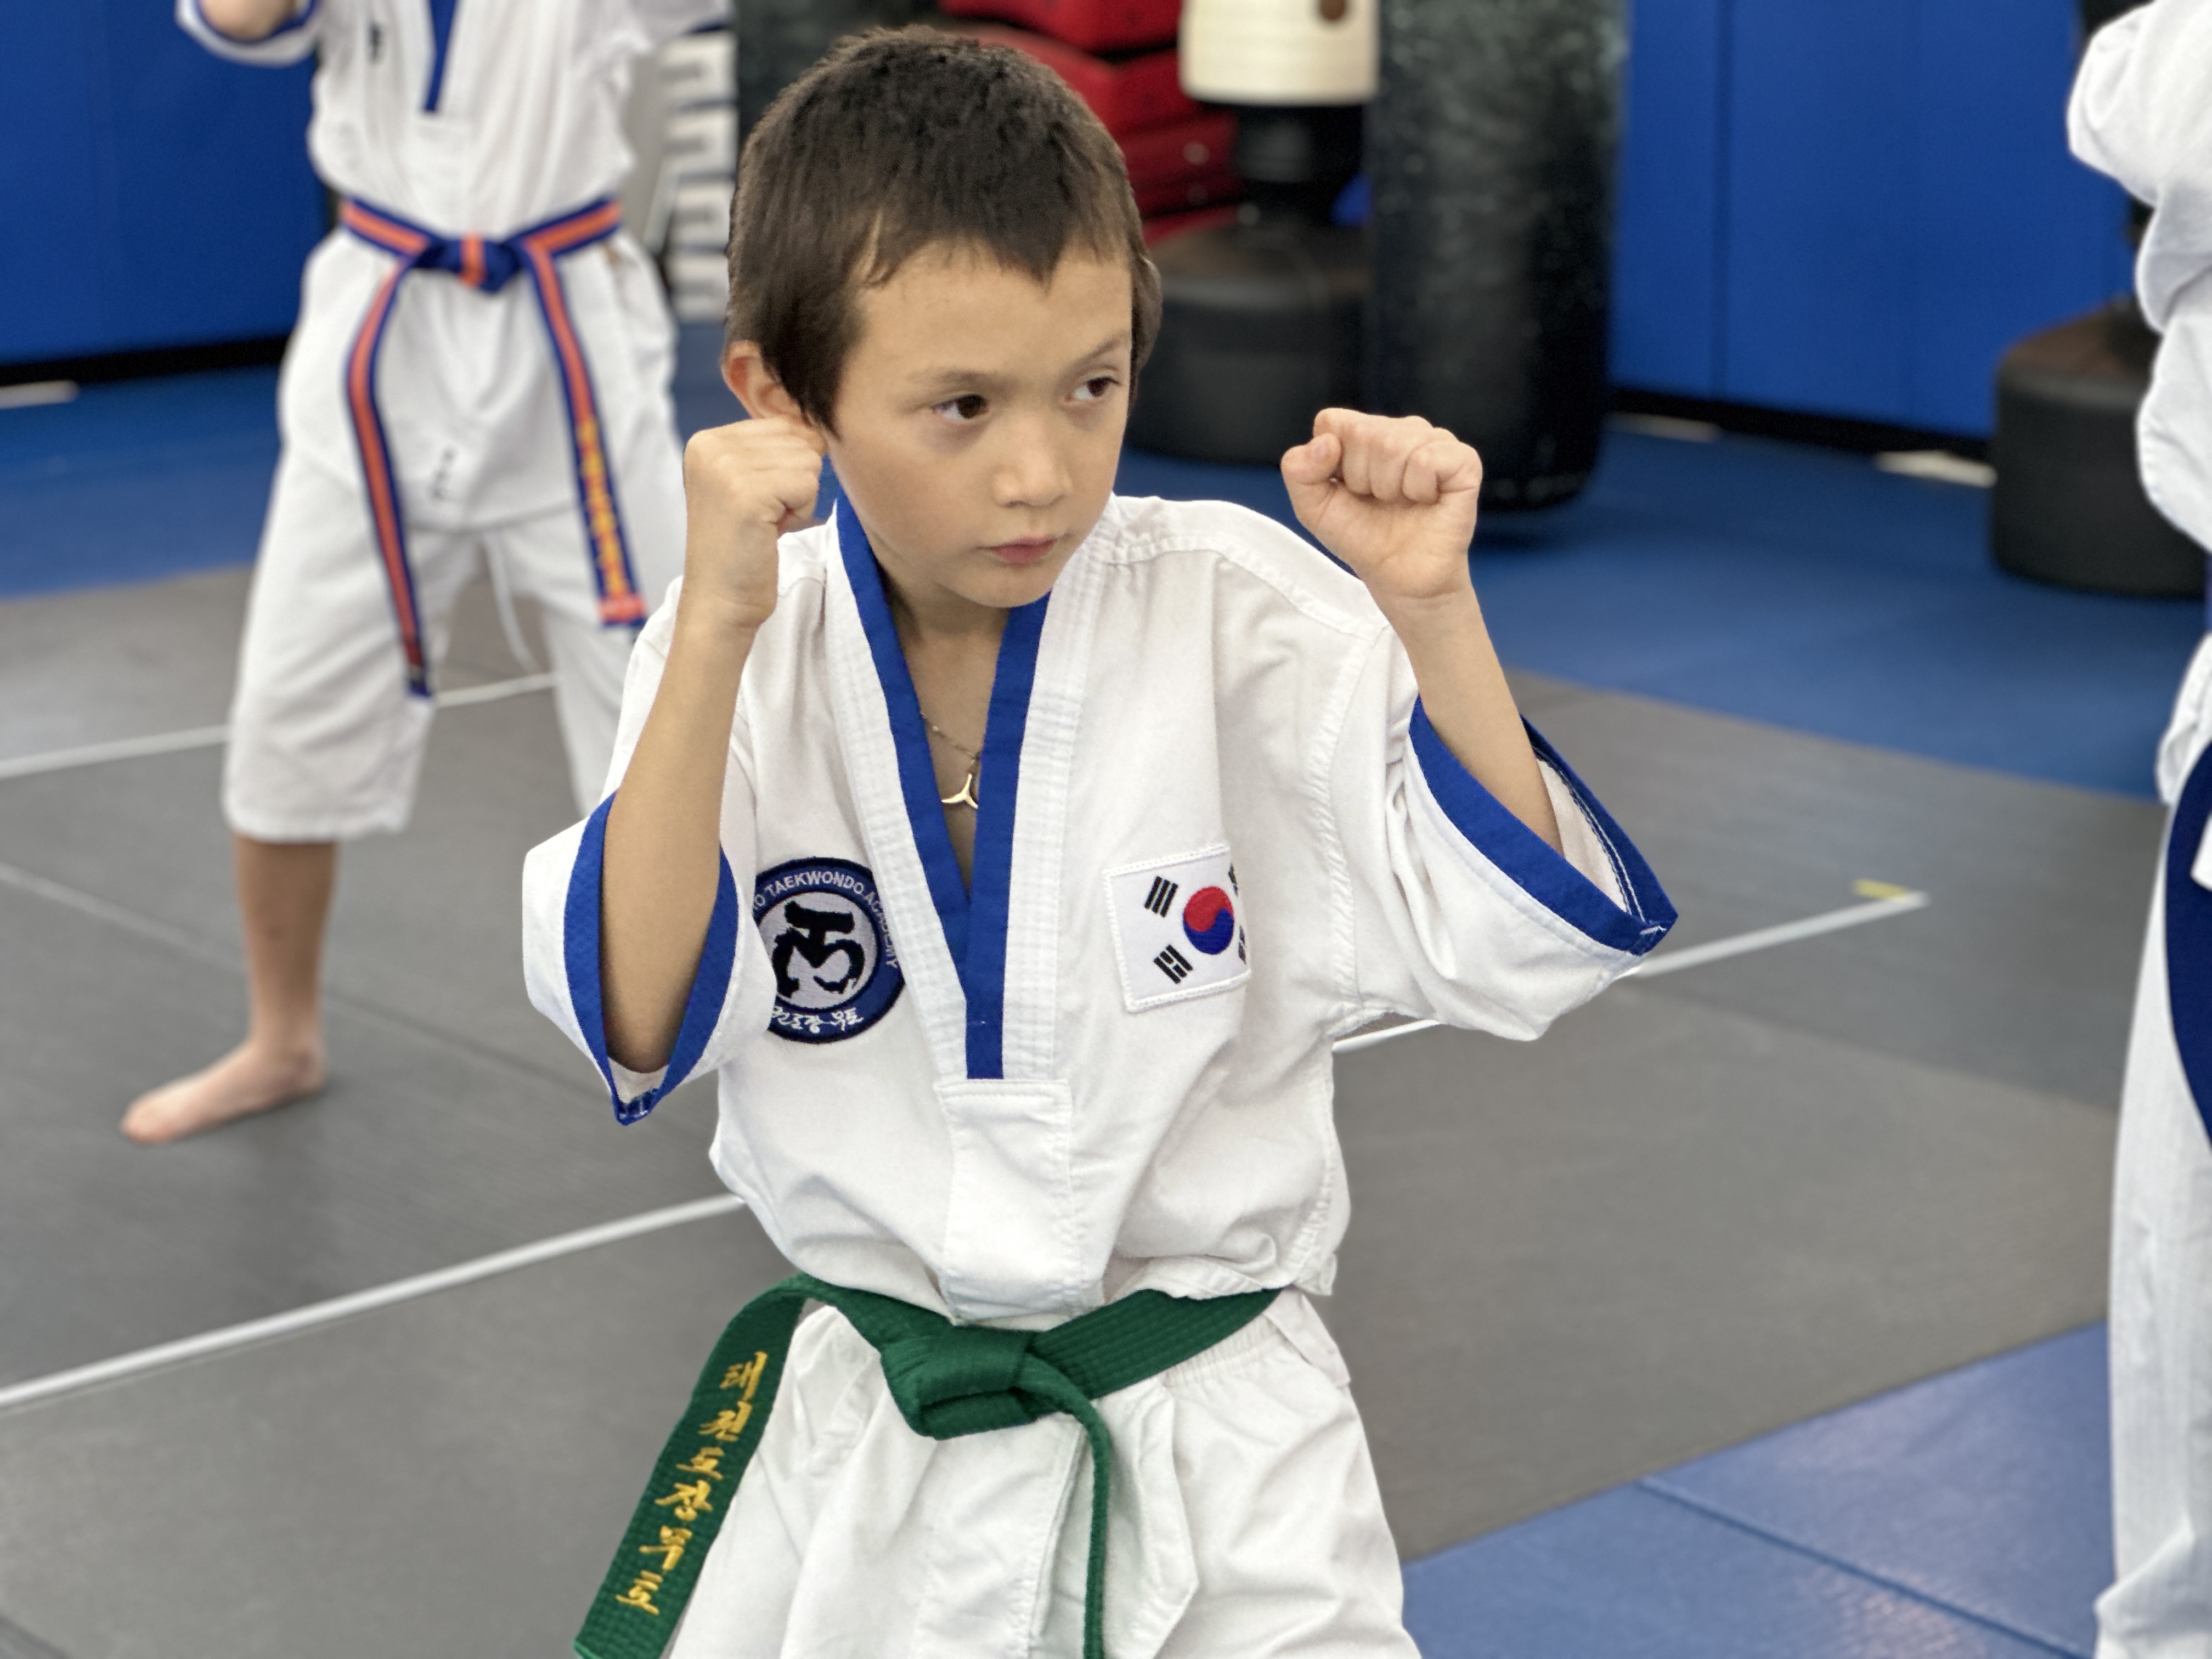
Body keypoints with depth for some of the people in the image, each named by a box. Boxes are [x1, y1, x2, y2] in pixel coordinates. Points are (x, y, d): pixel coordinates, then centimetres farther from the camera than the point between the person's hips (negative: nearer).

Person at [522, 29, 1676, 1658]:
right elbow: (641, 1019, -20)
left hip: (1215, 1447, -1)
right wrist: (717, 632, -29)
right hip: (861, 1438, 2)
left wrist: (1432, 609, -25)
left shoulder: (1235, 610, -12)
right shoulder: (746, 651, -7)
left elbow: (1517, 945, -13)